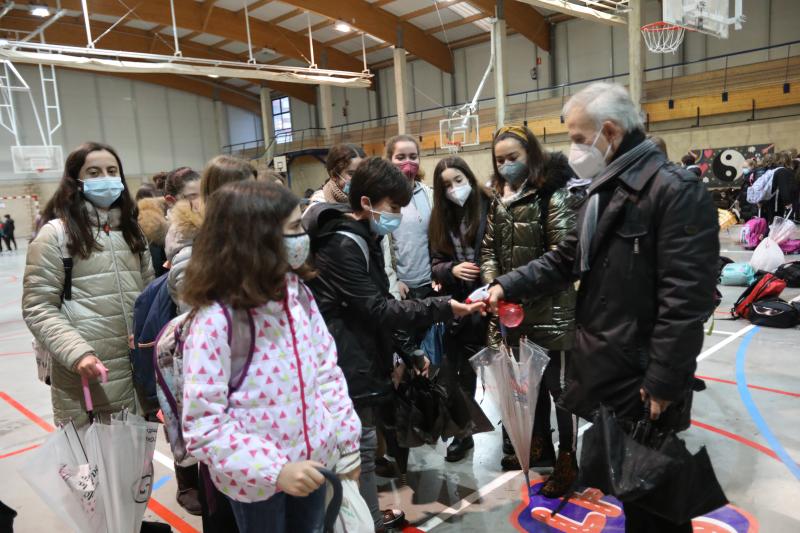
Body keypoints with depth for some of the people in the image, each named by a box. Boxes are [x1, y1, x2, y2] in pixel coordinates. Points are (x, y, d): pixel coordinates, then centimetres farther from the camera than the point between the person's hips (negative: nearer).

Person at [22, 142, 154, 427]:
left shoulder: (131, 229, 13)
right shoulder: (56, 233, -5)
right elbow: (38, 309, -8)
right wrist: (77, 353, -19)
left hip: (139, 370, 5)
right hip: (86, 377, -5)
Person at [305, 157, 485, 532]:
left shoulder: (363, 238, 11)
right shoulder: (343, 245, -20)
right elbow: (377, 309, -23)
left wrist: (405, 352, 16)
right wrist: (444, 307, -26)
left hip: (361, 358, 10)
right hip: (347, 365, -10)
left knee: (359, 446, 19)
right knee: (361, 448, 2)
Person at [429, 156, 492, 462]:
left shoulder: (491, 209, -8)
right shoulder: (440, 220, 7)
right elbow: (435, 266, 7)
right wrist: (452, 270, -14)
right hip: (458, 308, 4)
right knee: (462, 376, 14)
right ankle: (462, 433, 32)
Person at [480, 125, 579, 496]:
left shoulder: (553, 195, -11)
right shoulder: (499, 201, 10)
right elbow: (489, 249, 11)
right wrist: (494, 284, -5)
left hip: (552, 310, -6)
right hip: (514, 311, 7)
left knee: (559, 385, 5)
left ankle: (567, 459, 22)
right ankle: (540, 446, 38)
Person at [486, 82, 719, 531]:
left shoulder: (677, 191, -18)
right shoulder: (602, 192, 11)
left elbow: (686, 299, -21)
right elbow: (567, 258, 13)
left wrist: (662, 381, -20)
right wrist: (508, 286, 2)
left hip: (644, 379, -8)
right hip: (602, 367, 8)